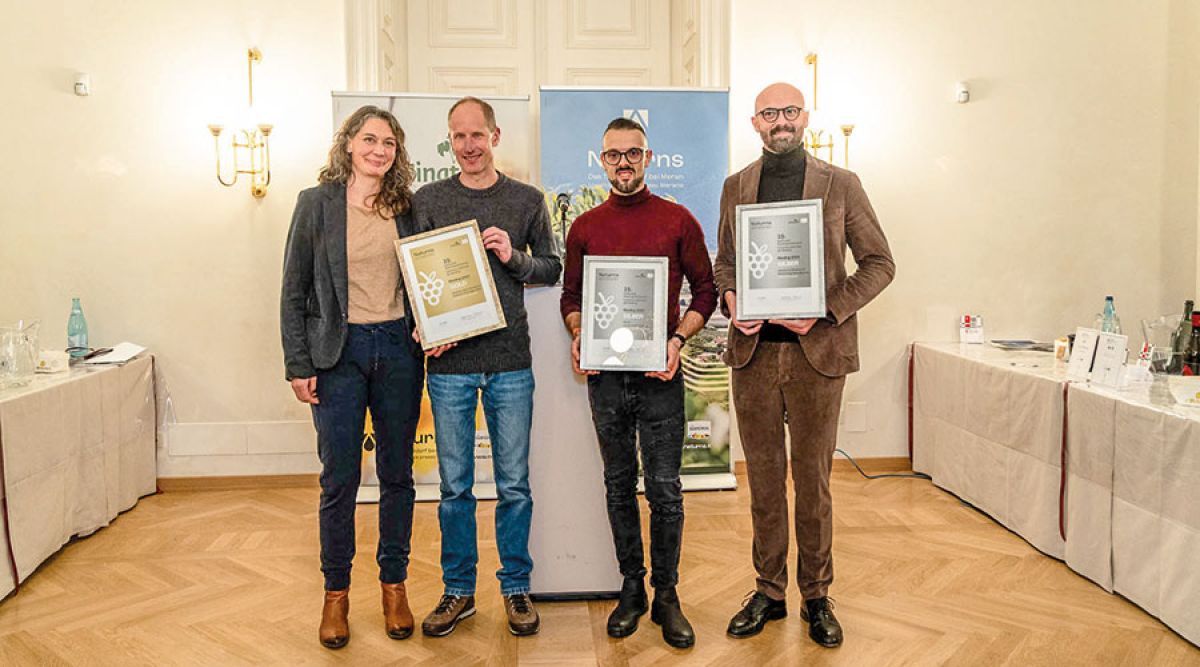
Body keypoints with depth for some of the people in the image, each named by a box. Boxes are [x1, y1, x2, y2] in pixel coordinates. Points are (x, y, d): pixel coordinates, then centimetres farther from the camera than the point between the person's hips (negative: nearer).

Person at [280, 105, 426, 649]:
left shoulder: (406, 207, 7)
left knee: (397, 474, 9)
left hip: (399, 349, 2)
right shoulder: (316, 203, 0)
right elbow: (294, 290, 0)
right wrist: (298, 364, -5)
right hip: (339, 351, -2)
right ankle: (336, 593, 21)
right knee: (339, 478, 4)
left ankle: (394, 585, 25)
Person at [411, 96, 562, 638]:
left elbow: (551, 268, 11)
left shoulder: (527, 200, 6)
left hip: (510, 362, 0)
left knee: (514, 485, 7)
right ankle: (458, 590, 24)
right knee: (455, 486, 9)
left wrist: (513, 257, -9)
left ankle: (515, 587, 23)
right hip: (449, 361, 0)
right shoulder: (428, 200, 6)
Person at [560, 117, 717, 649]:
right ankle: (631, 588, 25)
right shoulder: (585, 227, 8)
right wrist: (577, 336, -5)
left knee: (664, 490, 2)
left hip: (659, 373, -2)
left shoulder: (678, 221, 1)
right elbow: (571, 295, 15)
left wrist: (677, 339, -11)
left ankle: (665, 595, 18)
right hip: (604, 373, 3)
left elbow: (706, 290, 4)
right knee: (619, 487, 12)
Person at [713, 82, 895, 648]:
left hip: (816, 350, -2)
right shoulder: (736, 187, 10)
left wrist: (826, 310, -12)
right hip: (753, 350, 3)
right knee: (763, 479, 10)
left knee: (813, 480, 7)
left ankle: (816, 596, 23)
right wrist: (729, 297, -5)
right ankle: (769, 591, 25)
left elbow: (879, 263, 2)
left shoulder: (839, 184, 2)